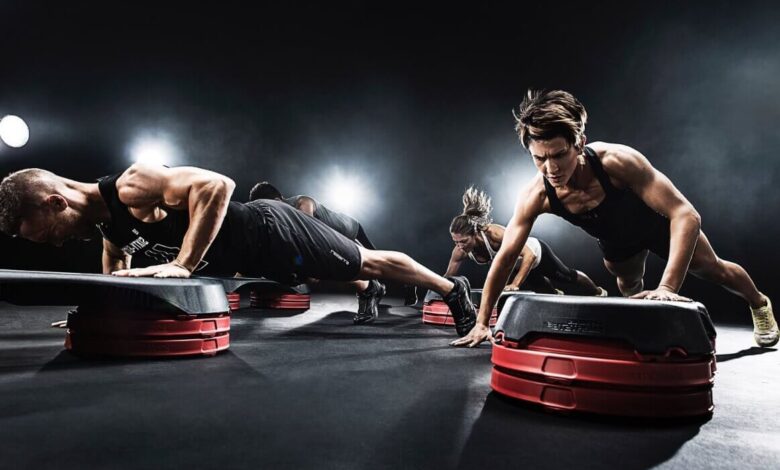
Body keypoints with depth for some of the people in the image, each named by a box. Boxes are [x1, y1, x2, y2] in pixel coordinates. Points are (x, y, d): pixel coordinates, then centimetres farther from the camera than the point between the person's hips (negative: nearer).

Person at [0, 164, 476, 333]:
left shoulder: (131, 187, -24)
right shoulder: (106, 220, 6)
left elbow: (217, 184, -36)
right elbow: (118, 273, 25)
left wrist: (183, 264, -34)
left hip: (271, 233, -8)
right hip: (255, 256, 8)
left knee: (368, 262, 4)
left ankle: (452, 288, 20)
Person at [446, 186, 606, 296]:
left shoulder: (494, 233, -46)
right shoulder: (460, 252, -30)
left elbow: (530, 255, -46)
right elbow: (448, 277, -17)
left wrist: (515, 284, -54)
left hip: (536, 252, -4)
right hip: (516, 265, 5)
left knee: (567, 276, 21)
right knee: (540, 286, 31)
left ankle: (598, 292, 52)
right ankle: (557, 295, 66)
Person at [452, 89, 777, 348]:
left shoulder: (617, 160, -45)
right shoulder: (535, 195, -35)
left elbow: (685, 214, -44)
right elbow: (505, 257, -28)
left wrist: (667, 287, -54)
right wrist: (482, 322, -29)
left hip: (658, 221, -2)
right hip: (616, 240, 2)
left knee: (713, 270, 20)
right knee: (628, 286, 26)